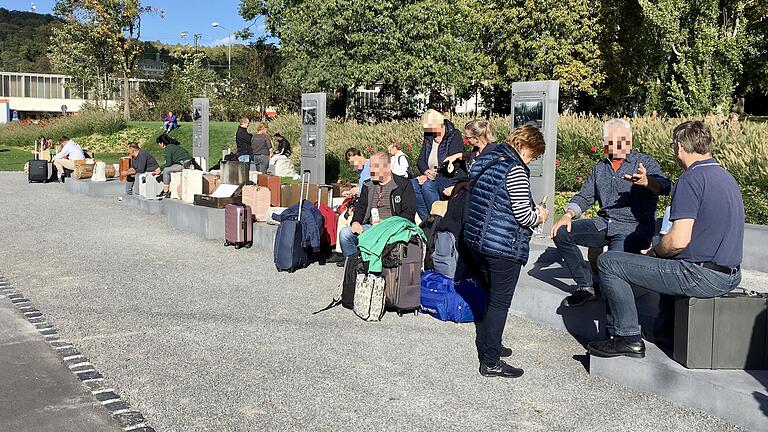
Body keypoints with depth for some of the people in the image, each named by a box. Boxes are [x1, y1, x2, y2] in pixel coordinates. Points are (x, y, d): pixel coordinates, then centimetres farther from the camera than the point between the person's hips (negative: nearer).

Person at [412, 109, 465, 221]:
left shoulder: (455, 136, -8)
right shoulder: (428, 137, 11)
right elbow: (420, 160, 11)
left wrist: (434, 174, -22)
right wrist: (426, 171, -12)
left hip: (452, 178, -6)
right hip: (431, 176, 6)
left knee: (427, 186, -34)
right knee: (412, 184, -23)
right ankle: (427, 220, -19)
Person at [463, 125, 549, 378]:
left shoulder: (484, 160, 10)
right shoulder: (515, 170, -17)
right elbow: (523, 216, -18)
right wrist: (539, 217, 3)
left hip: (475, 240, 9)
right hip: (503, 247, -9)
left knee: (490, 296, 23)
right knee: (500, 303, 2)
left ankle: (488, 346, 35)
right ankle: (490, 362, 8)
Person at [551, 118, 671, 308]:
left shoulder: (645, 162, 0)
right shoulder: (599, 168, 17)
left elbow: (665, 186, -19)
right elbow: (584, 197, 20)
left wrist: (646, 181, -43)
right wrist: (568, 215, -2)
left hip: (633, 228, -6)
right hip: (604, 224, 6)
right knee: (561, 233, -10)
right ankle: (586, 285, -4)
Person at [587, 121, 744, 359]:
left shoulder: (691, 179, -16)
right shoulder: (726, 177, 13)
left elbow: (679, 240, -24)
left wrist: (654, 252, -3)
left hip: (702, 277, -10)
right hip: (732, 275, 10)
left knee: (608, 262, -5)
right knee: (672, 262, 40)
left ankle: (628, 337, 0)